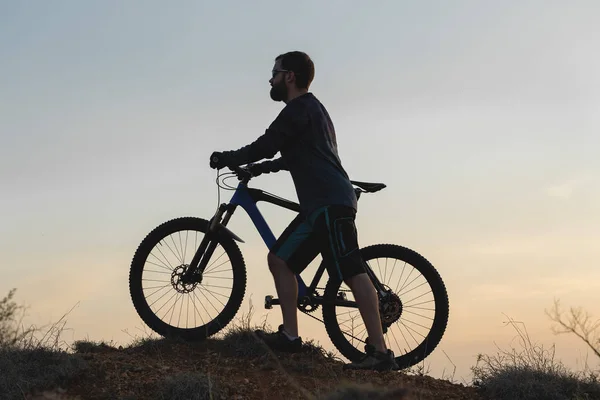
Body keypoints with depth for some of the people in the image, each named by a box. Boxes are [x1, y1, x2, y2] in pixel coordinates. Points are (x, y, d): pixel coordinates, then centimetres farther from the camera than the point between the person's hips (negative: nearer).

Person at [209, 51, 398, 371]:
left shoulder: (300, 107, -5)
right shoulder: (310, 109, 27)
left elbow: (266, 145, -10)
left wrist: (226, 159, 3)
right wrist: (260, 168, 34)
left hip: (329, 203, -11)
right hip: (321, 204, 11)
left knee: (352, 272, -14)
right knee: (280, 259, 9)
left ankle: (380, 352, -17)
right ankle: (289, 335, 7)